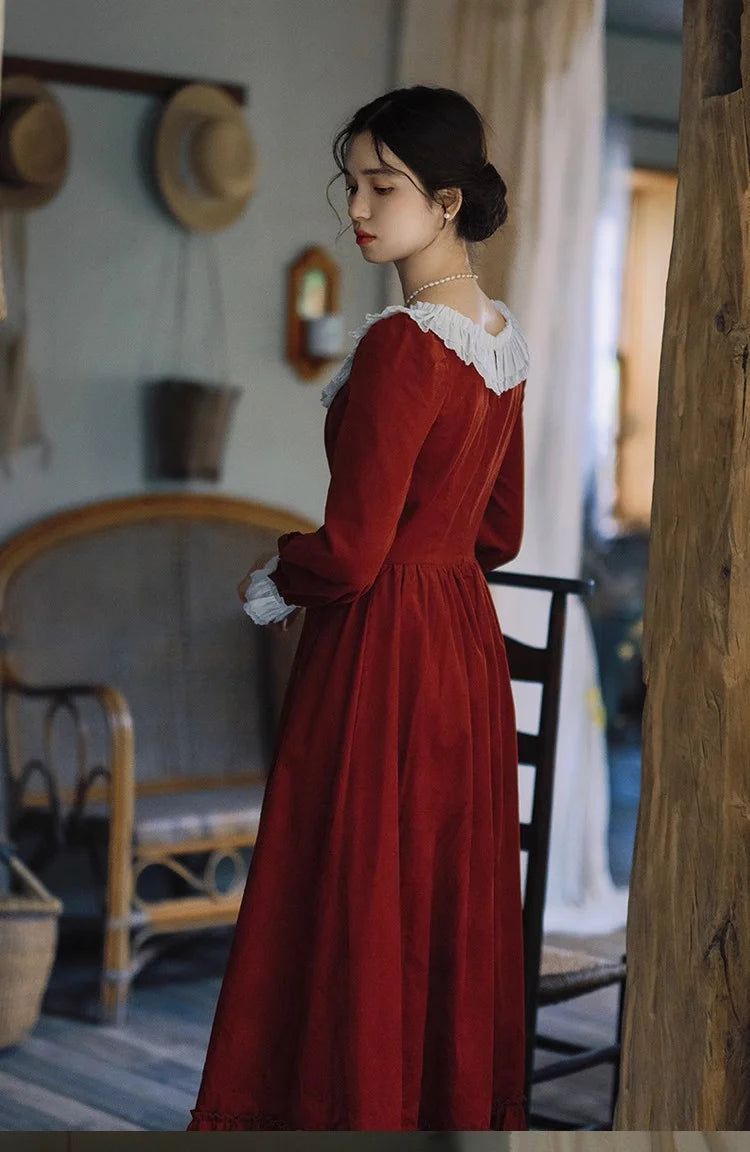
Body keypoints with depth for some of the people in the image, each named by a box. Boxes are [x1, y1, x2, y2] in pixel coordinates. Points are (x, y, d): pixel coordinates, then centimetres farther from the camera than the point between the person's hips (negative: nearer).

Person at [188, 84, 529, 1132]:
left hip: (381, 660, -9)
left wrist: (270, 585, -2)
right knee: (454, 904, 16)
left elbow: (352, 551, -20)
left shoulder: (401, 346, -20)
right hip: (470, 646, 9)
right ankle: (467, 1098, 27)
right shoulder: (503, 339, 7)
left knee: (358, 912, 3)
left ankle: (354, 1103, 13)